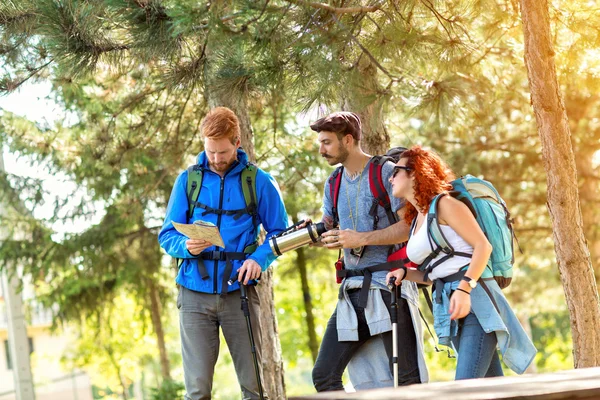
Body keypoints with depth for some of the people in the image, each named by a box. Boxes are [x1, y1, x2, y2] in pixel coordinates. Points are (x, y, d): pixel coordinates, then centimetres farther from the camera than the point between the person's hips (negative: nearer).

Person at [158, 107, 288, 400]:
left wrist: (259, 259, -12)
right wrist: (186, 246, -14)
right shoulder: (188, 180, 8)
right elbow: (167, 236, 9)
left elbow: (279, 232, 8)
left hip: (240, 292, -1)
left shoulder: (258, 181, 4)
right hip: (195, 295, 1)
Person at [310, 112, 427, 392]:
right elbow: (326, 231, 18)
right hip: (352, 291, 7)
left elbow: (408, 226, -13)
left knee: (408, 379, -6)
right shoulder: (334, 184, 16)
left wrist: (361, 239, -19)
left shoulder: (386, 172, -5)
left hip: (389, 285, -7)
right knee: (324, 375, 0)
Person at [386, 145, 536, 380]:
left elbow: (483, 245, -13)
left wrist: (464, 288, -25)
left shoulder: (444, 204, -3)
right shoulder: (415, 220, 20)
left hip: (474, 299, -8)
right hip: (449, 305, 8)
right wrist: (404, 273, 4)